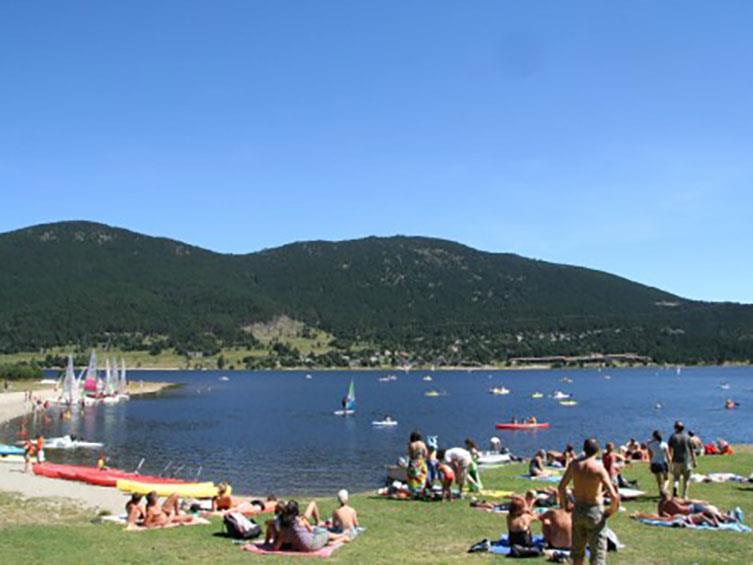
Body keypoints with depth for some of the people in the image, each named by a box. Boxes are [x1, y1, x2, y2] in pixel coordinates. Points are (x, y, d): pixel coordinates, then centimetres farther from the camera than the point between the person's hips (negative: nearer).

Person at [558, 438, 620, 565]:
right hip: (594, 511, -4)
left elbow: (561, 487, 2)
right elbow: (614, 496, -22)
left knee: (577, 549, 21)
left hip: (577, 510, 4)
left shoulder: (574, 464, -4)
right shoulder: (599, 468, -18)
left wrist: (565, 504, 15)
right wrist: (612, 510, -4)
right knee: (598, 551, 6)